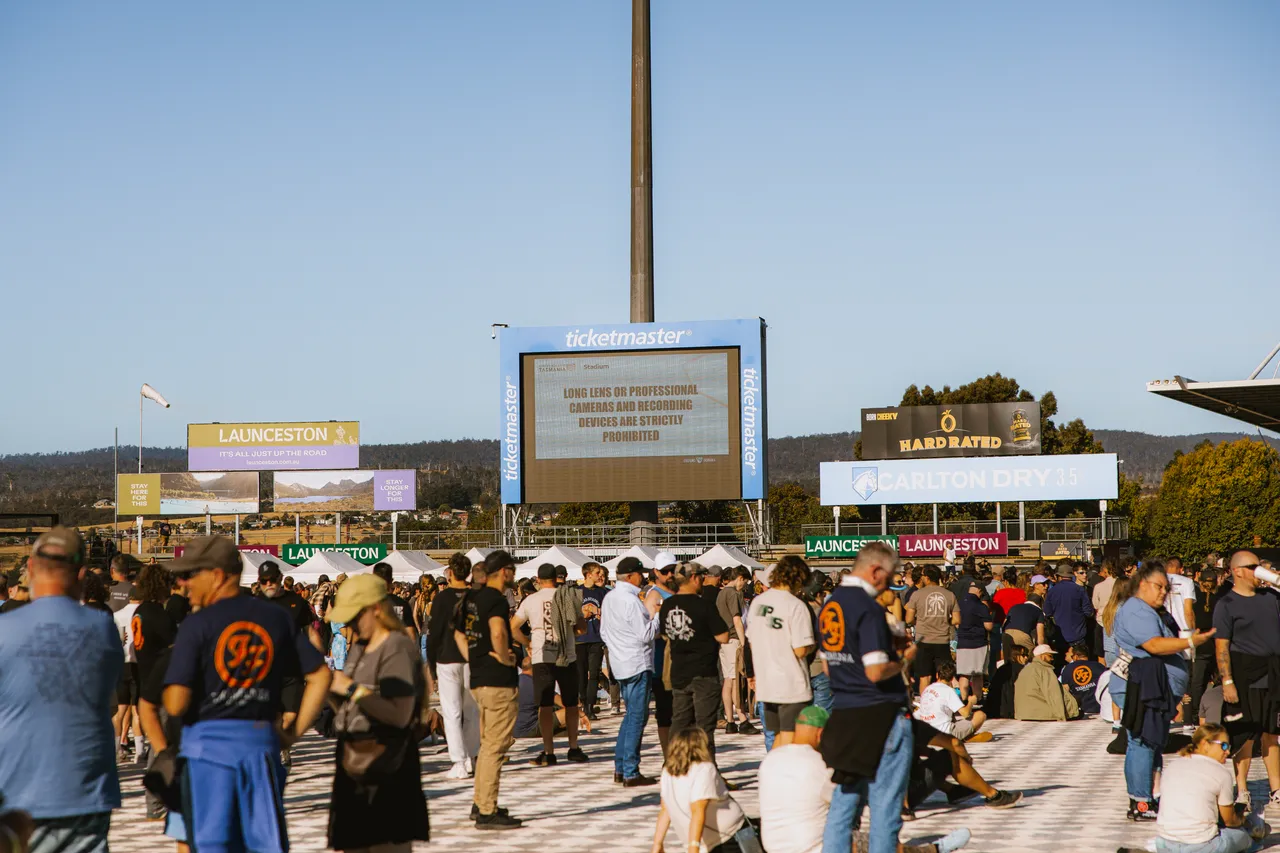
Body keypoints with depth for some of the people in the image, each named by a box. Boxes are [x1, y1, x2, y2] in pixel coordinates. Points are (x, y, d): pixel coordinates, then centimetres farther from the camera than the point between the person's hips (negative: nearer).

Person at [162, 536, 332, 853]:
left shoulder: (197, 625, -9)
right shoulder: (275, 617, 5)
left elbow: (175, 705, -14)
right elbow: (320, 675, 5)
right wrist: (294, 732, 8)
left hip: (209, 743, -3)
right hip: (262, 742, 4)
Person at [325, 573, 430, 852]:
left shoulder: (397, 648, -14)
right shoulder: (358, 648, 14)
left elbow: (400, 715, -23)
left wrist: (353, 689, -19)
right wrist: (332, 690, 0)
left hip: (385, 759, -9)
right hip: (352, 756, 9)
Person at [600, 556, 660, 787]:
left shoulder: (609, 598, 10)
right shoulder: (631, 601, -18)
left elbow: (603, 632, 18)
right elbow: (646, 634, -18)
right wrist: (656, 615, -6)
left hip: (619, 664, 9)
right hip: (637, 664, -9)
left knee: (631, 715, 17)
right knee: (637, 716, -4)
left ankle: (620, 768, 17)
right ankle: (631, 773, -3)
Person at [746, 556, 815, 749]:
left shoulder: (757, 601, 6)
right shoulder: (796, 606, -15)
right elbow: (801, 650, -19)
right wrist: (813, 645, 2)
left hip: (765, 683, 7)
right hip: (792, 686, -7)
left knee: (779, 738, 18)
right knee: (790, 741, -1)